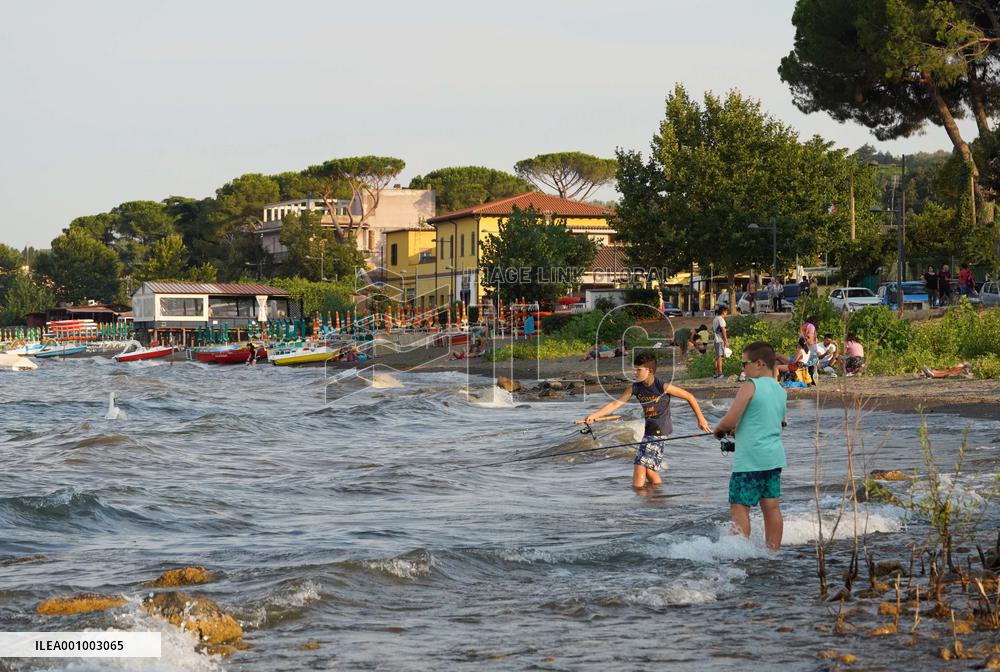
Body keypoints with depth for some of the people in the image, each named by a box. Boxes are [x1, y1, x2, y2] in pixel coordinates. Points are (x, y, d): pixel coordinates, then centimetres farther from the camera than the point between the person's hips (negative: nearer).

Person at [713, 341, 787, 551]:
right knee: (771, 508, 9)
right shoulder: (781, 391, 12)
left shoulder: (750, 386, -11)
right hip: (774, 457, 8)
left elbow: (730, 420, -16)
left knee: (739, 508, -5)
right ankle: (773, 552, 11)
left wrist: (719, 427, 6)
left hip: (751, 460, -8)